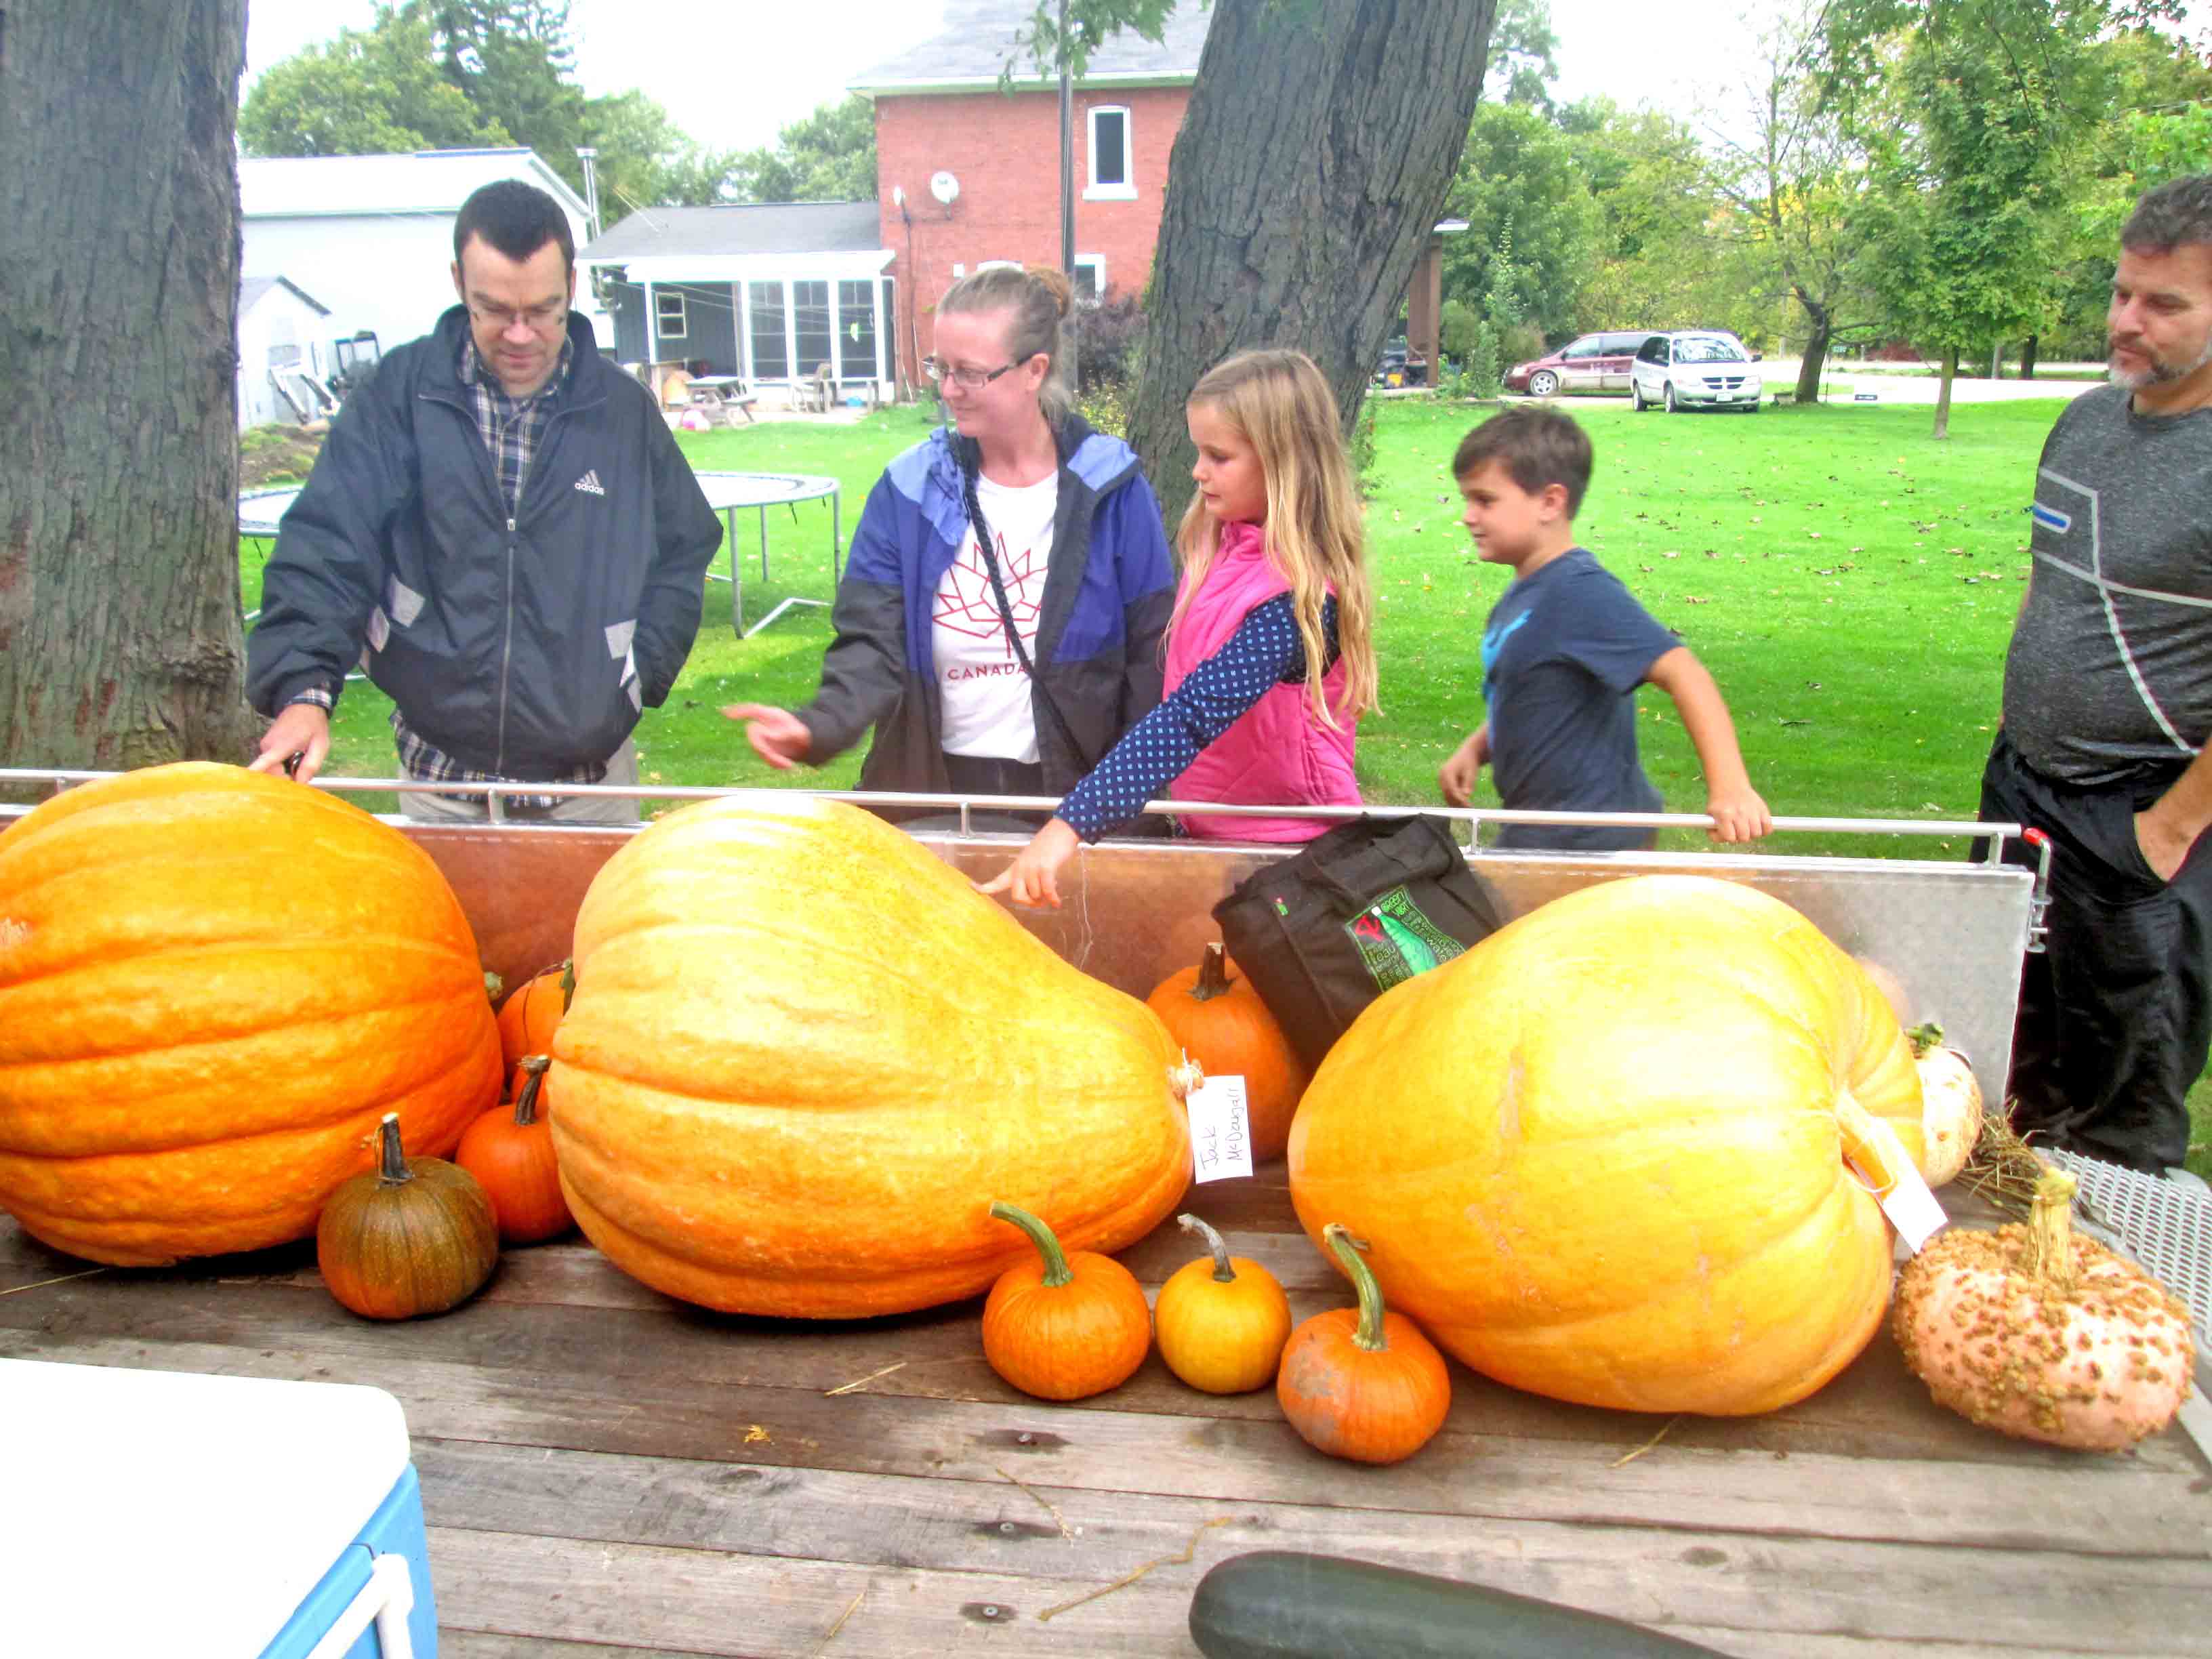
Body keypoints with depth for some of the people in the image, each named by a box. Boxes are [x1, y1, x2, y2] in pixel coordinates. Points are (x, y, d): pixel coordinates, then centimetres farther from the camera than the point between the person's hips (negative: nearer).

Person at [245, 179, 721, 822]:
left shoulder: (624, 409, 1)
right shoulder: (401, 394, -3)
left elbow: (684, 553, 10)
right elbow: (326, 548, -8)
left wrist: (637, 674, -3)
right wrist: (305, 690, -22)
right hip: (437, 773, 0)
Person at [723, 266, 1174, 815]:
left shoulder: (1109, 487, -7)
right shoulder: (909, 487, -2)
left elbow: (1150, 655, -4)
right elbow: (876, 641, -6)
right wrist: (821, 724, -25)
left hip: (1074, 791, -1)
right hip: (935, 788, 2)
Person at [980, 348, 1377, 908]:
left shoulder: (1297, 596, -25)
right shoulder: (1219, 547, -1)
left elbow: (1193, 716, -34)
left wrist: (1070, 825, -40)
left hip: (1286, 848, -7)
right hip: (1205, 829, 7)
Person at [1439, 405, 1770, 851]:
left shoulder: (1581, 593, -20)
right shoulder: (1523, 593, 7)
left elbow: (1683, 675, -27)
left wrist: (1730, 788, -34)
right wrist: (1475, 749, 2)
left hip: (1588, 845, -9)